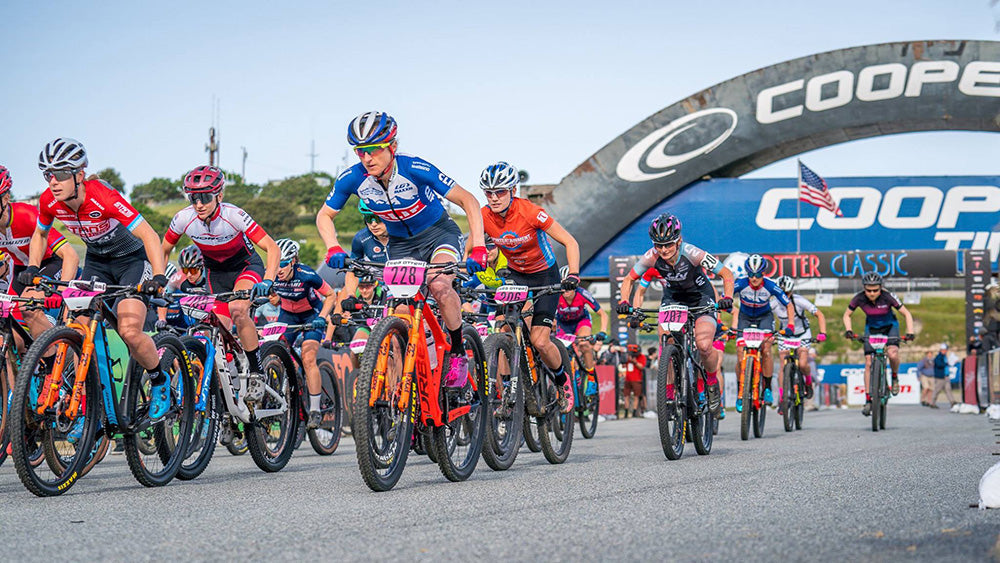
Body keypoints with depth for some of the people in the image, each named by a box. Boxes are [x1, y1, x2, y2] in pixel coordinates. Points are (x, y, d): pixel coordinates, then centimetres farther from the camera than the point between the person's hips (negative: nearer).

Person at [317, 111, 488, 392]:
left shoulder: (414, 169, -30)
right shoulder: (352, 178, -19)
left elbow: (468, 201, -25)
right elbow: (324, 215, -2)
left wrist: (478, 249, -35)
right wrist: (334, 249, -21)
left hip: (439, 233, -4)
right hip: (400, 244, 4)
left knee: (439, 285, -31)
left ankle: (458, 353, -12)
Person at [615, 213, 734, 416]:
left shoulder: (691, 253, -31)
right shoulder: (651, 257, -24)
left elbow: (726, 274, -21)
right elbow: (629, 280, -8)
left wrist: (727, 298, -37)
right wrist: (624, 302, -26)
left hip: (701, 298, -3)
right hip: (672, 299, 3)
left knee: (704, 346, -25)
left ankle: (712, 382, 5)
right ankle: (668, 391, -3)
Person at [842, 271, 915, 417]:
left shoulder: (887, 296, -29)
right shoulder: (859, 298, -23)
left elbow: (906, 313, -20)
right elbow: (847, 315, -7)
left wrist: (910, 332, -33)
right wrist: (848, 330, -24)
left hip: (890, 326, -2)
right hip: (872, 328, 2)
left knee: (892, 354, -29)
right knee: (868, 363, -9)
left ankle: (895, 378, 3)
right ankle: (868, 400, -3)